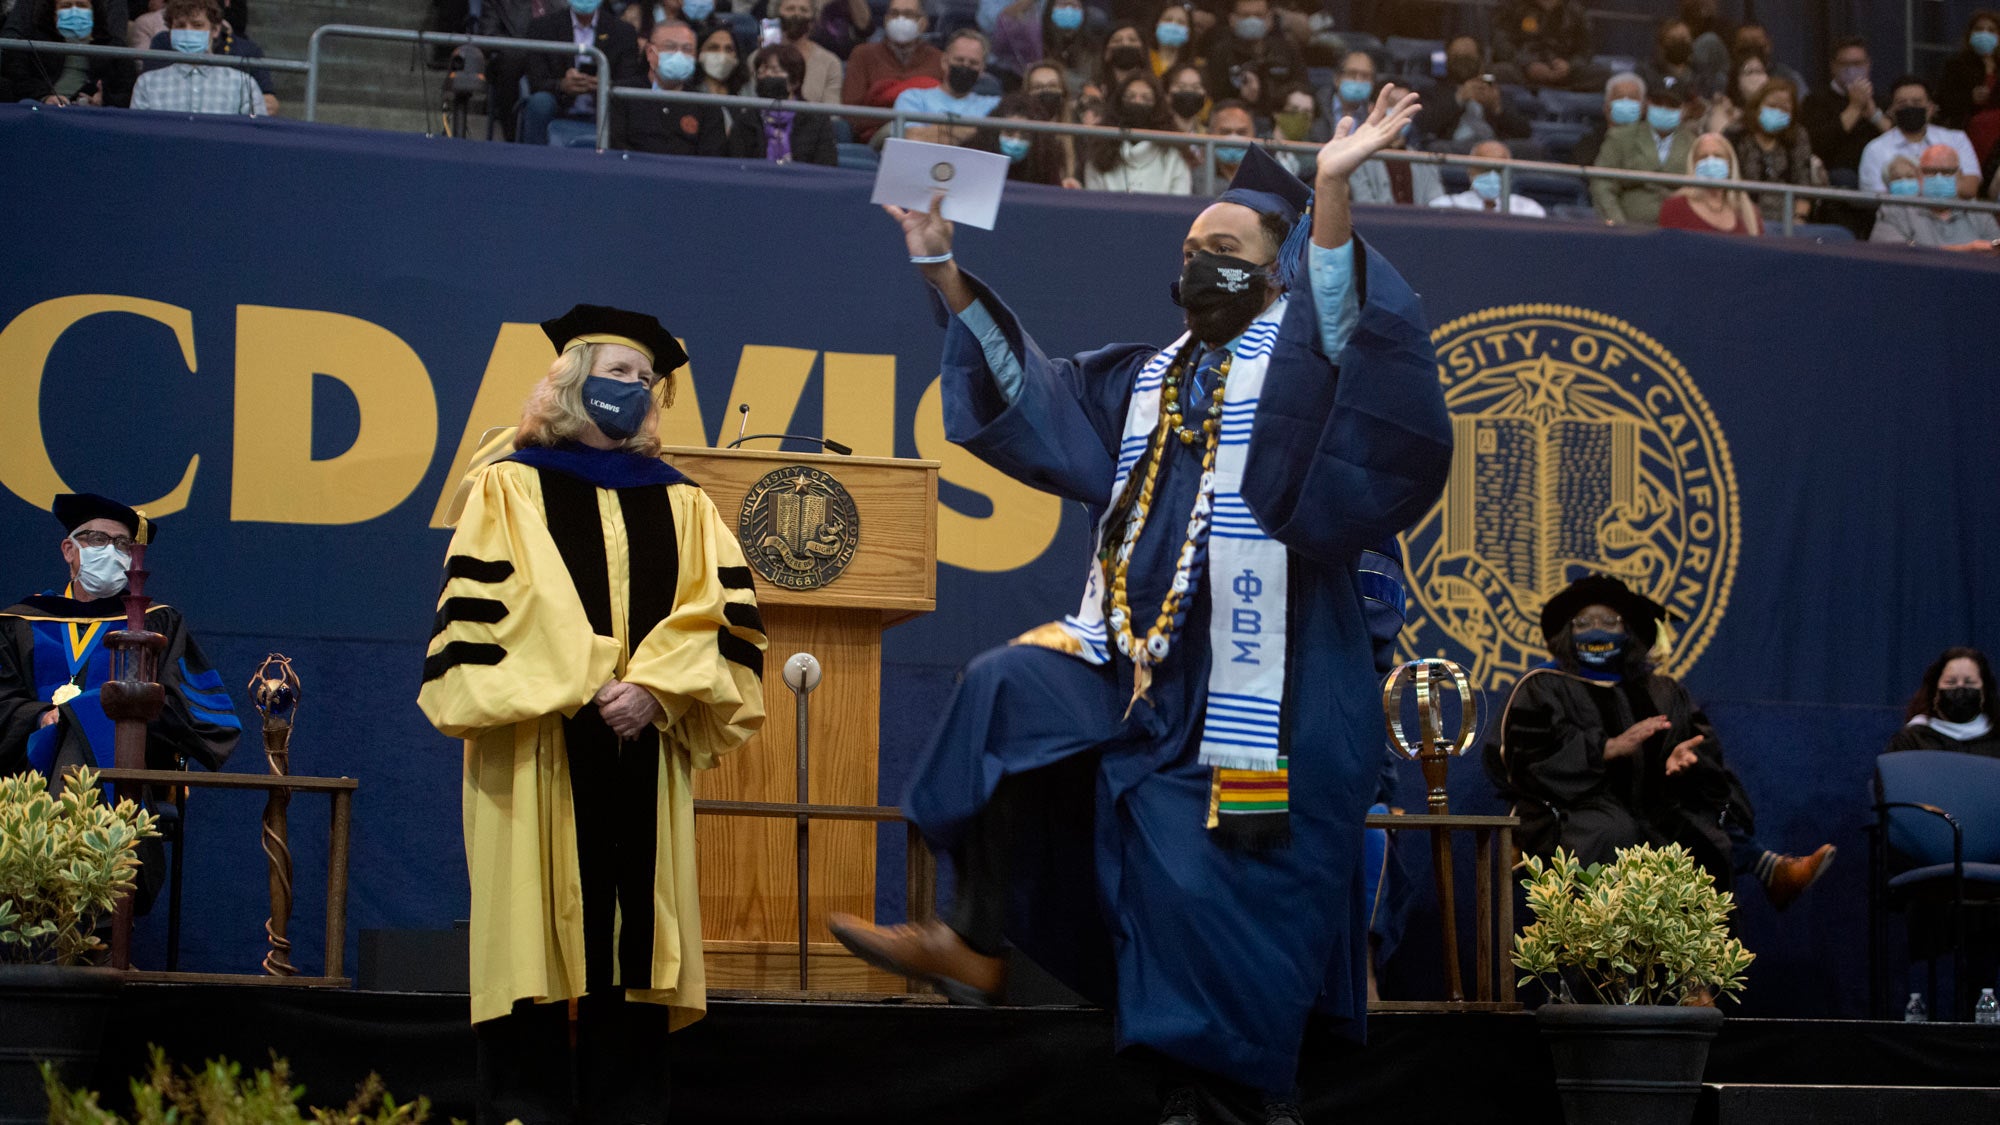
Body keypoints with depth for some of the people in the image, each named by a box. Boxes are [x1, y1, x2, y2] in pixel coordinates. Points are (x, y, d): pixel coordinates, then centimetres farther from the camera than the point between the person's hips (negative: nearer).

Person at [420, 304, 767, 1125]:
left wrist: (653, 688, -11)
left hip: (642, 754, 3)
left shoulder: (682, 505, 17)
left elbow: (724, 618, 6)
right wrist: (565, 691, -12)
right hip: (536, 755, -3)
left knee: (632, 939, -1)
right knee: (536, 934, -7)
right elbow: (472, 613, 0)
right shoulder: (510, 487, 9)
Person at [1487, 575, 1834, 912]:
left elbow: (1702, 743, 15)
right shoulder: (1543, 688, 13)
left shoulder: (1663, 691, 26)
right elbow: (1527, 755, -3)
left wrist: (1684, 757, -11)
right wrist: (1609, 748, -12)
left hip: (1653, 808, 5)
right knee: (1613, 830, -38)